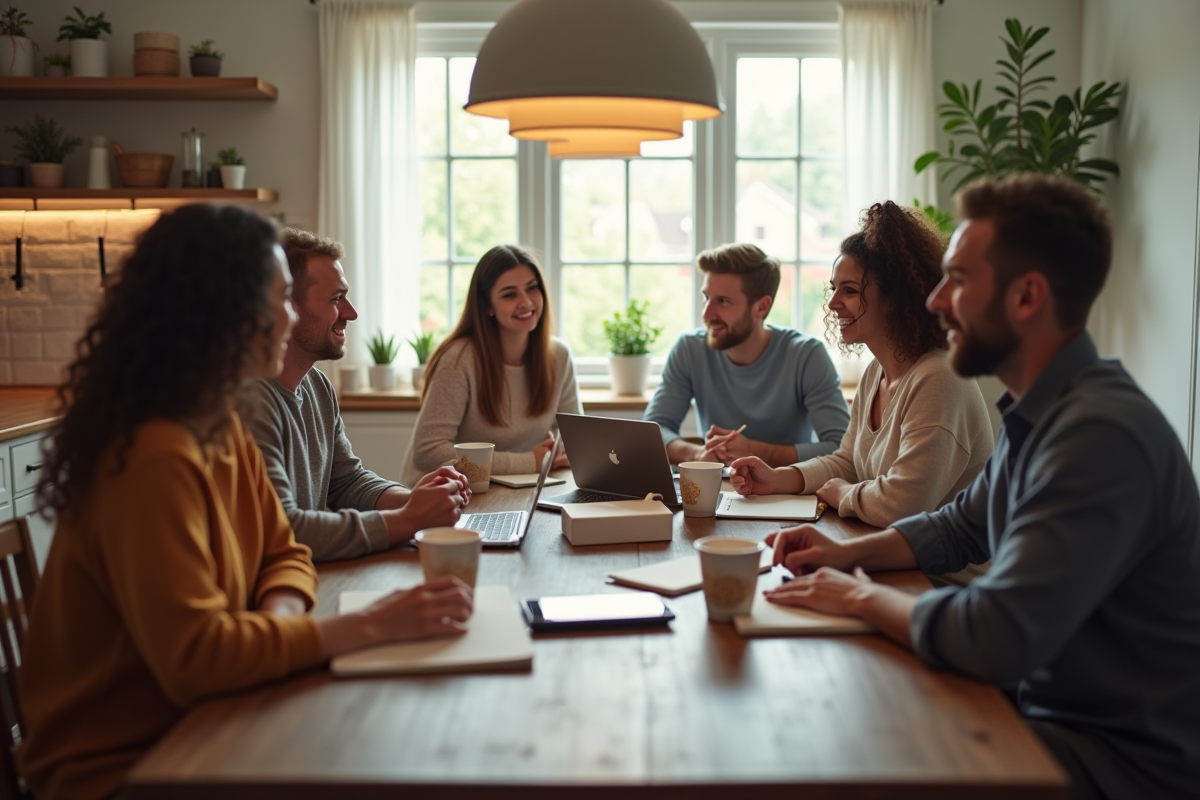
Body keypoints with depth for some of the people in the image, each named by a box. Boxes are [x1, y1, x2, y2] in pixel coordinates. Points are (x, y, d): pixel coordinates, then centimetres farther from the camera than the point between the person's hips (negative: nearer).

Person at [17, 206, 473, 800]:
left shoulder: (223, 431, 5)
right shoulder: (155, 462, -25)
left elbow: (283, 555, 11)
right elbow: (194, 655, -31)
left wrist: (277, 614, -12)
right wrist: (368, 627, -26)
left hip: (186, 727, 8)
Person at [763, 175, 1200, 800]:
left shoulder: (1102, 434, -28)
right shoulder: (1039, 415, 6)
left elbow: (997, 637, -33)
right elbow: (961, 527, 21)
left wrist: (862, 597, -16)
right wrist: (849, 552, 3)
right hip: (1040, 700, 8)